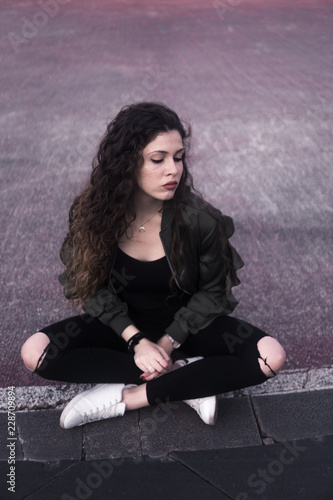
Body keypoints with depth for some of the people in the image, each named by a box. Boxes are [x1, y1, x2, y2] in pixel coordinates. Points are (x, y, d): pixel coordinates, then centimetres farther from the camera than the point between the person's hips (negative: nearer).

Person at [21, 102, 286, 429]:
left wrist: (169, 341, -18)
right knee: (35, 352, -23)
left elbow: (212, 291, -9)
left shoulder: (198, 218, -20)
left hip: (185, 323, -1)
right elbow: (96, 288, -8)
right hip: (122, 324, 2)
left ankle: (127, 397, -21)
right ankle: (186, 375, -18)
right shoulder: (93, 213, -15)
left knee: (271, 356, -25)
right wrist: (135, 339, -21)